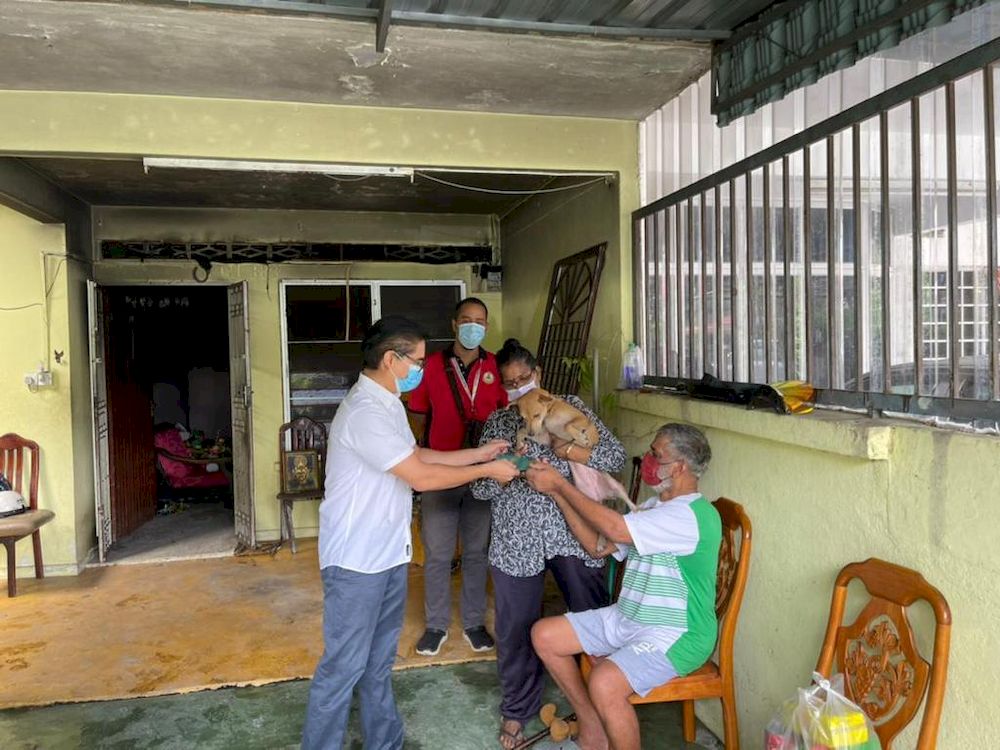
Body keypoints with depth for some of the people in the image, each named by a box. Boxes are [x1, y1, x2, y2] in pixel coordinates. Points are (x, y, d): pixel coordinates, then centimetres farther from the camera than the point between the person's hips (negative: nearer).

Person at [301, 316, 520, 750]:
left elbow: (416, 456, 17)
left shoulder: (388, 404, 9)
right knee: (344, 666, 3)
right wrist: (487, 470, -13)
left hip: (388, 552, 10)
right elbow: (421, 477, -24)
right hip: (356, 559, -10)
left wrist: (477, 453, 11)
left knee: (379, 661, 20)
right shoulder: (364, 413, -24)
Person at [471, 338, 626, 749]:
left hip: (573, 531, -1)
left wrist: (565, 448, -15)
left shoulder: (570, 407, 6)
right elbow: (479, 487, 5)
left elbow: (617, 456, -1)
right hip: (516, 538, 1)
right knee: (516, 628, 7)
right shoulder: (497, 422, 10)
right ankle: (516, 710, 28)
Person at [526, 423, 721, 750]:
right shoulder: (653, 507, 10)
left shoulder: (694, 515, -22)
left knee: (605, 683, -34)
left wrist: (560, 484, -21)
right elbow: (598, 545, 7)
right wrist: (556, 490, -1)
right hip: (626, 619, 9)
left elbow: (615, 528, -30)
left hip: (676, 636, -9)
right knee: (543, 635, 2)